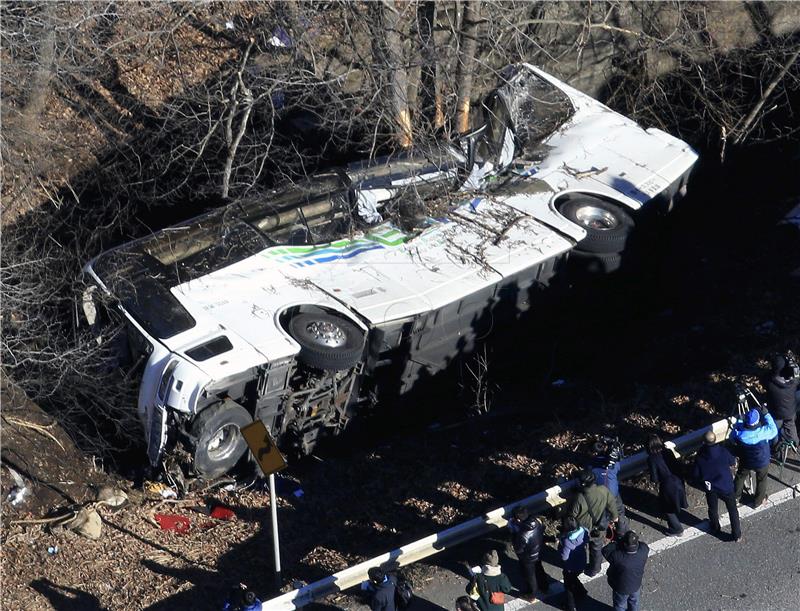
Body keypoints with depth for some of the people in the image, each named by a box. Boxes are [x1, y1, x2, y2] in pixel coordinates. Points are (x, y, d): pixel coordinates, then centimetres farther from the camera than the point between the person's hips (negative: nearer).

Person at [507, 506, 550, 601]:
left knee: (530, 576, 21)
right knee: (539, 570, 32)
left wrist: (513, 533, -22)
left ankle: (531, 596, 45)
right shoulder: (537, 521, -24)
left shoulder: (523, 535, -43)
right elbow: (542, 531, -4)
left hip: (528, 558, -6)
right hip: (538, 553, 6)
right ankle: (544, 587, 57)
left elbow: (518, 549, -27)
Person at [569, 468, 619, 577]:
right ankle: (594, 570, 49)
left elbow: (572, 515, -21)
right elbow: (612, 504, -8)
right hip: (599, 530, 2)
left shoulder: (579, 498, -37)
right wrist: (614, 516, 13)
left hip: (582, 528, -2)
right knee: (597, 548, 28)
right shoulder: (604, 491, -27)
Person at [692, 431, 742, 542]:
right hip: (726, 486, -1)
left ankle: (715, 529, 48)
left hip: (709, 488, 2)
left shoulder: (699, 456, -21)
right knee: (732, 510, 17)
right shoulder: (723, 451, -25)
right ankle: (737, 534, 26)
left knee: (713, 509, 26)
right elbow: (732, 462, -5)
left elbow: (696, 474, -11)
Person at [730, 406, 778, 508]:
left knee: (740, 477, 30)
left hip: (745, 461, 2)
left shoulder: (739, 432, -31)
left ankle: (736, 497, 50)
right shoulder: (763, 432, -38)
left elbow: (732, 438, -7)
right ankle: (759, 501, 45)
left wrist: (739, 421, -2)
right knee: (761, 480, 26)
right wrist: (766, 415, -18)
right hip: (762, 462, -2)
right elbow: (774, 431, -16)